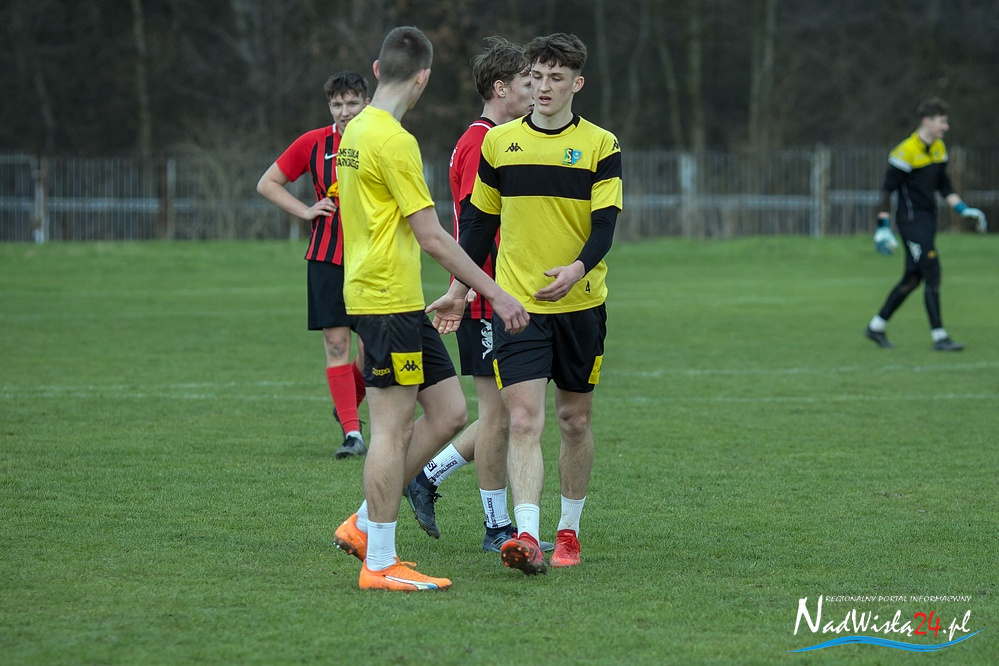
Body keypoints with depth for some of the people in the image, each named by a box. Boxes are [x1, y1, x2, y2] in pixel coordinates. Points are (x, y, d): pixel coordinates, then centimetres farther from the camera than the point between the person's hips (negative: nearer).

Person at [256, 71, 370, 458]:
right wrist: (306, 211, 0)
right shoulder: (314, 144, 2)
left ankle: (348, 408, 28)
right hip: (326, 260, 1)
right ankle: (352, 433, -2)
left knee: (370, 350, -2)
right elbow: (268, 184, 12)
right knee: (336, 346, -5)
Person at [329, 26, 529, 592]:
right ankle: (380, 563, -1)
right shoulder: (394, 141, -16)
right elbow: (432, 236, -18)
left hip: (403, 304, 10)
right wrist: (495, 294, -14)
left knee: (449, 412, 9)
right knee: (393, 427, -5)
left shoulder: (357, 131, 14)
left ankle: (365, 525, 14)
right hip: (388, 302, -10)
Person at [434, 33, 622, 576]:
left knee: (575, 419, 9)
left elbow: (605, 225, -8)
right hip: (516, 304, 0)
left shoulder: (600, 145, -1)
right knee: (523, 421, -12)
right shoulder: (499, 143, 5)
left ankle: (568, 531, 24)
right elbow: (480, 221, 14)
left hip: (580, 303, 0)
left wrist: (578, 269, -27)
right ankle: (528, 538, -21)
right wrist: (459, 288, 12)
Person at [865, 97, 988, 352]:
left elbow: (943, 185, 21)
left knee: (912, 278, 12)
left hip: (928, 221, 9)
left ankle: (876, 327, 23)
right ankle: (939, 337, -8)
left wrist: (964, 209, 11)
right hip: (912, 222, -9)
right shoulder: (906, 151, -16)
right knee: (932, 276, -11)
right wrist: (883, 227, -16)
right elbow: (887, 189, -14)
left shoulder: (938, 148, 10)